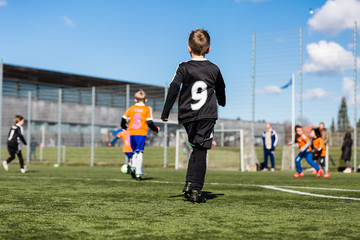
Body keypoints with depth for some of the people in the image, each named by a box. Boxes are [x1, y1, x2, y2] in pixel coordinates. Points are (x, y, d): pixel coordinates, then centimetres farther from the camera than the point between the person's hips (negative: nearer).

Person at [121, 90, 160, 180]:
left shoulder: (131, 108, 8)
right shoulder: (147, 109, 2)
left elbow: (124, 119, 9)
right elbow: (149, 122, -3)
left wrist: (124, 127, 29)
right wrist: (156, 129, 14)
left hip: (132, 133, 3)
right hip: (142, 133, -3)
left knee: (135, 152, 17)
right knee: (140, 152, -4)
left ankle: (133, 167, -4)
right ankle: (138, 173, -9)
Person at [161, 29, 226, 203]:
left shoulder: (183, 68, -1)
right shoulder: (214, 69, 6)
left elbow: (173, 89, -7)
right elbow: (221, 91, 21)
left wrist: (165, 113, -2)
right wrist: (222, 103, 43)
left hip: (187, 116, 1)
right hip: (207, 116, -1)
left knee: (196, 148, 19)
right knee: (201, 151, -3)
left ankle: (189, 183, 10)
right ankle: (195, 190, -8)